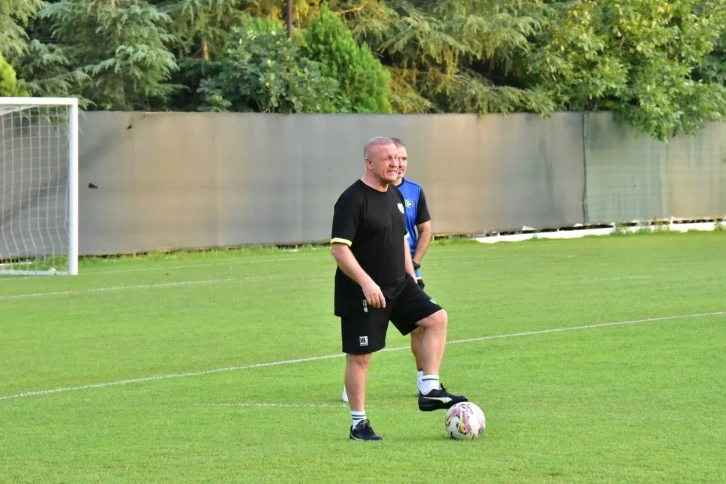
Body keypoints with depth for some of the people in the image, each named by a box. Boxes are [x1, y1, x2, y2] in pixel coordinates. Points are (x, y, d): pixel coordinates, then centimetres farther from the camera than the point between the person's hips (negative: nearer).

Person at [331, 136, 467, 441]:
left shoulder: (395, 195, 10)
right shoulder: (353, 200, -16)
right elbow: (338, 248, -22)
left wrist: (411, 277, 17)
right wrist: (366, 283, -29)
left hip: (398, 286, 8)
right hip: (362, 293, -8)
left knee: (436, 318, -8)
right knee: (360, 356, 0)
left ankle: (429, 390, -5)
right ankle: (358, 424, 10)